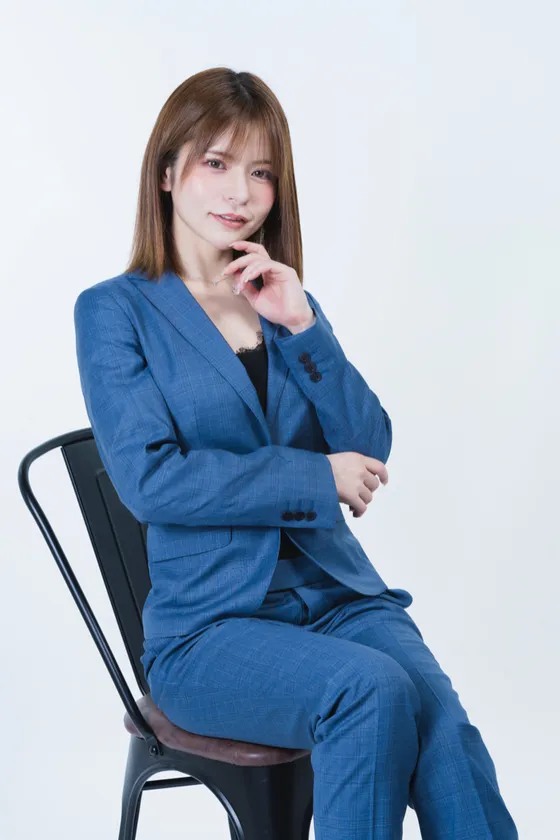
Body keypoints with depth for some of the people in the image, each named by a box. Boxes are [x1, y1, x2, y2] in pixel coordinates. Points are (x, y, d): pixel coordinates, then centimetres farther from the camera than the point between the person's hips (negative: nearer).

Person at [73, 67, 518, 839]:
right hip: (209, 622, -3)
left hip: (338, 594, 4)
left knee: (444, 722, -26)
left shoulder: (287, 301, 16)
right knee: (374, 689, -31)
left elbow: (372, 452, 7)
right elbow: (148, 479, -10)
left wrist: (304, 328, -5)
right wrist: (319, 479, -7)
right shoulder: (115, 311, 3)